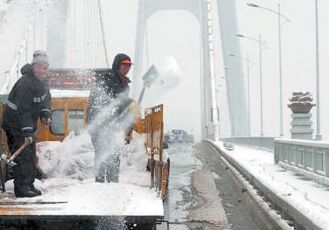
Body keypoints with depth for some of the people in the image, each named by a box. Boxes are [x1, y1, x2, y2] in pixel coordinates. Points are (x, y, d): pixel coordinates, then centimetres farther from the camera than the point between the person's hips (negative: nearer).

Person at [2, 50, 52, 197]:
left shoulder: (43, 81, 3)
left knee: (30, 154, 13)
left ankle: (29, 185, 21)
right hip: (15, 123, -9)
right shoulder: (25, 84, -26)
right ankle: (21, 187, -12)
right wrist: (27, 131, -32)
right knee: (23, 154, -14)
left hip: (28, 123, 9)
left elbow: (46, 99, 18)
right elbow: (23, 110, -29)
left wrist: (46, 113, 0)